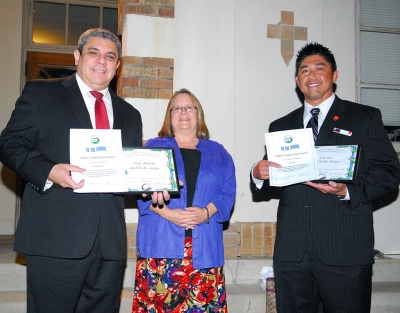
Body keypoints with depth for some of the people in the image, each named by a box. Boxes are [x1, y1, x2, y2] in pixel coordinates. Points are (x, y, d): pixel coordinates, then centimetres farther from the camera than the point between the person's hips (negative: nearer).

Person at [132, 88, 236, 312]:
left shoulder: (218, 152, 16)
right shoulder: (154, 147, 12)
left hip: (204, 245, 1)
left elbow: (228, 191, 5)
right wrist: (167, 213, -14)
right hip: (161, 242, -1)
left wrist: (206, 212, -12)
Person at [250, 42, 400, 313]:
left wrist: (347, 191, -16)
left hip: (345, 250, -3)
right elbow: (265, 185, 17)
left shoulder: (365, 117, 7)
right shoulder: (281, 126, 17)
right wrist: (258, 174, -7)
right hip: (291, 251, 3)